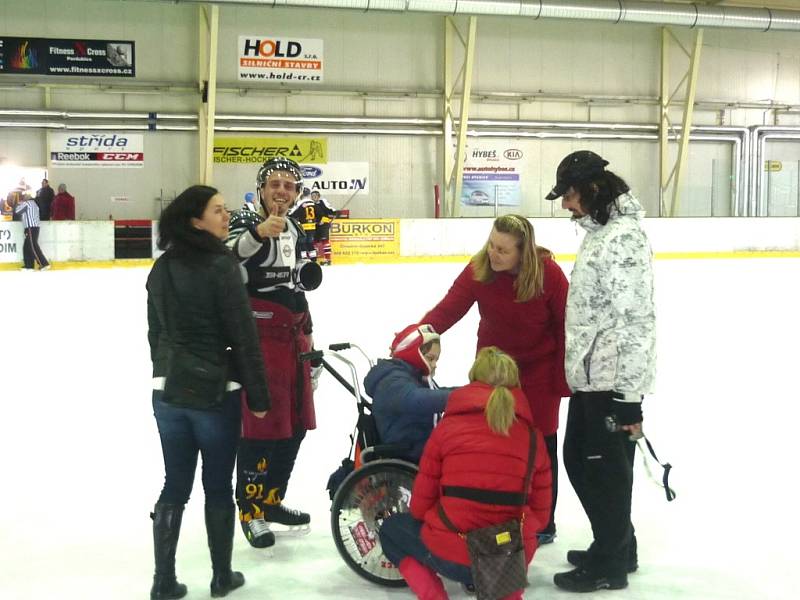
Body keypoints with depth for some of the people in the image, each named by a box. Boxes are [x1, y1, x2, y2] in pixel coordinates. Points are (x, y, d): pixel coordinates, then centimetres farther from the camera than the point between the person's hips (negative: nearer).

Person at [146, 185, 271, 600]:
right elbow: (243, 337, -14)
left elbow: (155, 333, 13)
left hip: (169, 391, 6)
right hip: (215, 392, -6)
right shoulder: (221, 267, -14)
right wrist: (258, 396, -7)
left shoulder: (161, 270, 6)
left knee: (175, 485, 12)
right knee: (218, 487, 8)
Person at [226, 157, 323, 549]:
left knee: (296, 424, 12)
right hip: (257, 337, -8)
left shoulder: (295, 231, 15)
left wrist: (308, 336, 19)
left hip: (292, 336, 8)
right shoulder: (245, 222, -10)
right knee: (262, 425, -5)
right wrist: (258, 231, -44)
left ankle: (271, 500, 28)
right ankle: (250, 511, 10)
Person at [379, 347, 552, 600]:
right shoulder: (533, 436, 3)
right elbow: (540, 514, 9)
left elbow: (420, 505, 1)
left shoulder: (448, 426, -3)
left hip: (450, 556, -3)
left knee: (391, 529, 27)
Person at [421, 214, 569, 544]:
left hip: (539, 369, -2)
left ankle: (543, 523, 25)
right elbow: (448, 308, -25)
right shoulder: (479, 270, -18)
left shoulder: (548, 273, -22)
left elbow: (565, 326, -15)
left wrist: (564, 379, -13)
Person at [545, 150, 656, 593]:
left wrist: (630, 398, -22)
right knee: (578, 460, 18)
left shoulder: (623, 237, -20)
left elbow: (635, 322, -23)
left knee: (605, 470, 3)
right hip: (589, 376, 10)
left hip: (612, 381, -10)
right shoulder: (597, 230, 13)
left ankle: (609, 564, 20)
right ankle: (616, 546, 34)